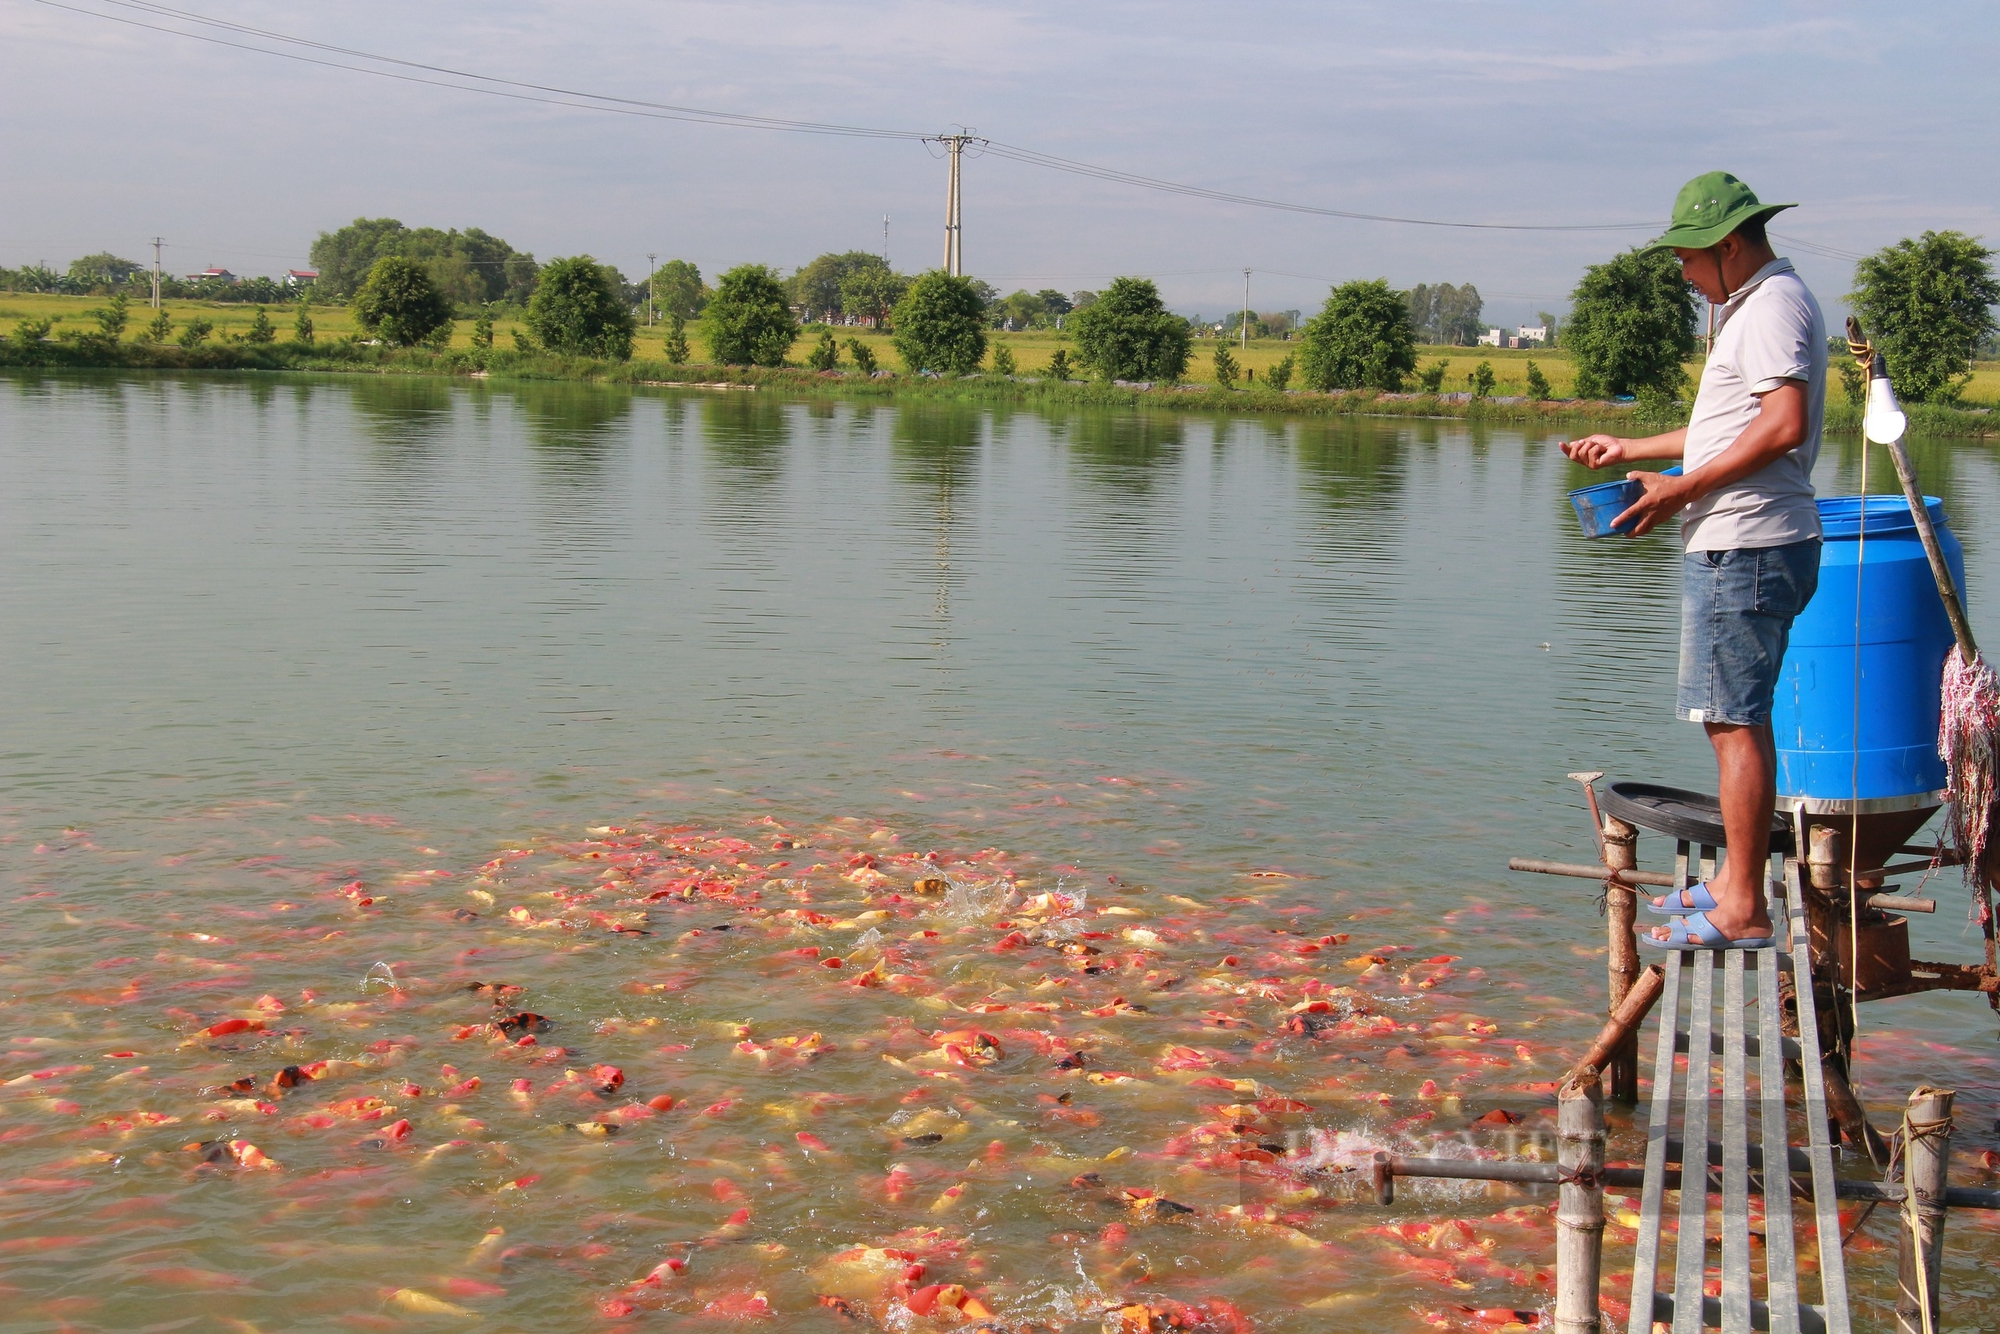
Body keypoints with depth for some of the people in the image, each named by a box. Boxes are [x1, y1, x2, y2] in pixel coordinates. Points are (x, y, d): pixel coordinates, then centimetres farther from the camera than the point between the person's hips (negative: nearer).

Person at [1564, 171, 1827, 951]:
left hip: (1746, 549, -11)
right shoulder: (1752, 306, 21)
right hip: (1734, 545, 11)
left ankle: (1743, 913, -7)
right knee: (1736, 721, 16)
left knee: (1736, 723, -10)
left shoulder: (1774, 305, -12)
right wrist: (1630, 450, 28)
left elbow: (1784, 425, -25)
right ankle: (1734, 882, 25)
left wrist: (1682, 490, -21)